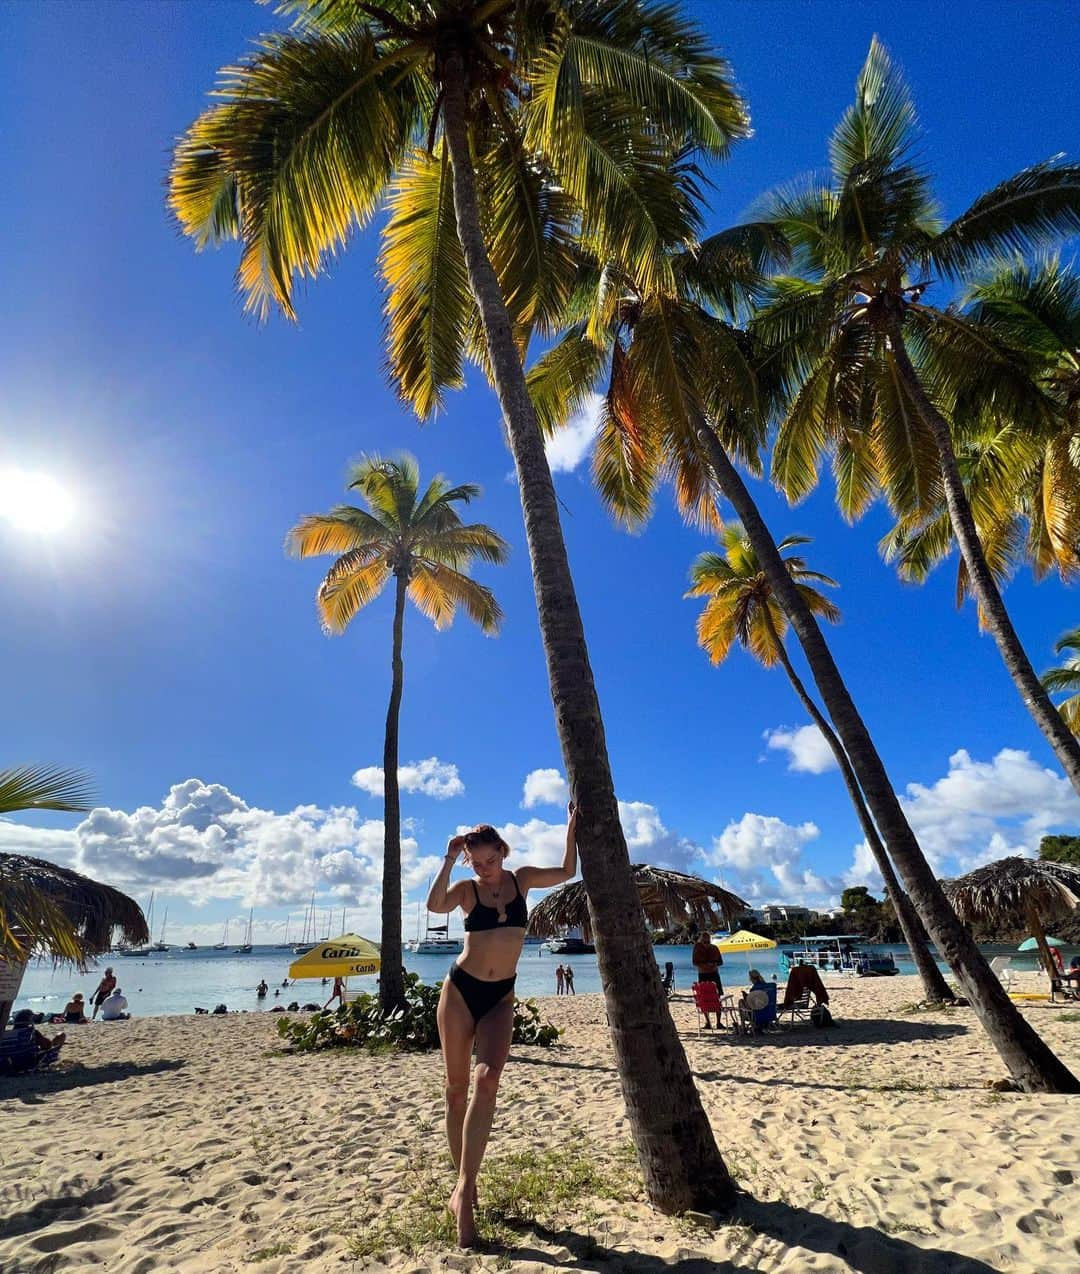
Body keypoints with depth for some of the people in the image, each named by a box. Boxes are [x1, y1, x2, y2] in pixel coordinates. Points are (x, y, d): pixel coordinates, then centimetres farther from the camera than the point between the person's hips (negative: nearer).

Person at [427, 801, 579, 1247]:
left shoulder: (521, 878, 1)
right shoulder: (467, 889, -5)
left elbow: (568, 872, 5)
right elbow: (435, 905, -25)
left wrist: (571, 827, -1)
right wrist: (449, 859, -28)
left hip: (501, 997, 1)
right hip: (460, 990, -1)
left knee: (487, 1078, -19)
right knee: (457, 1087, 7)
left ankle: (465, 1188, -13)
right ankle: (462, 1182, 25)